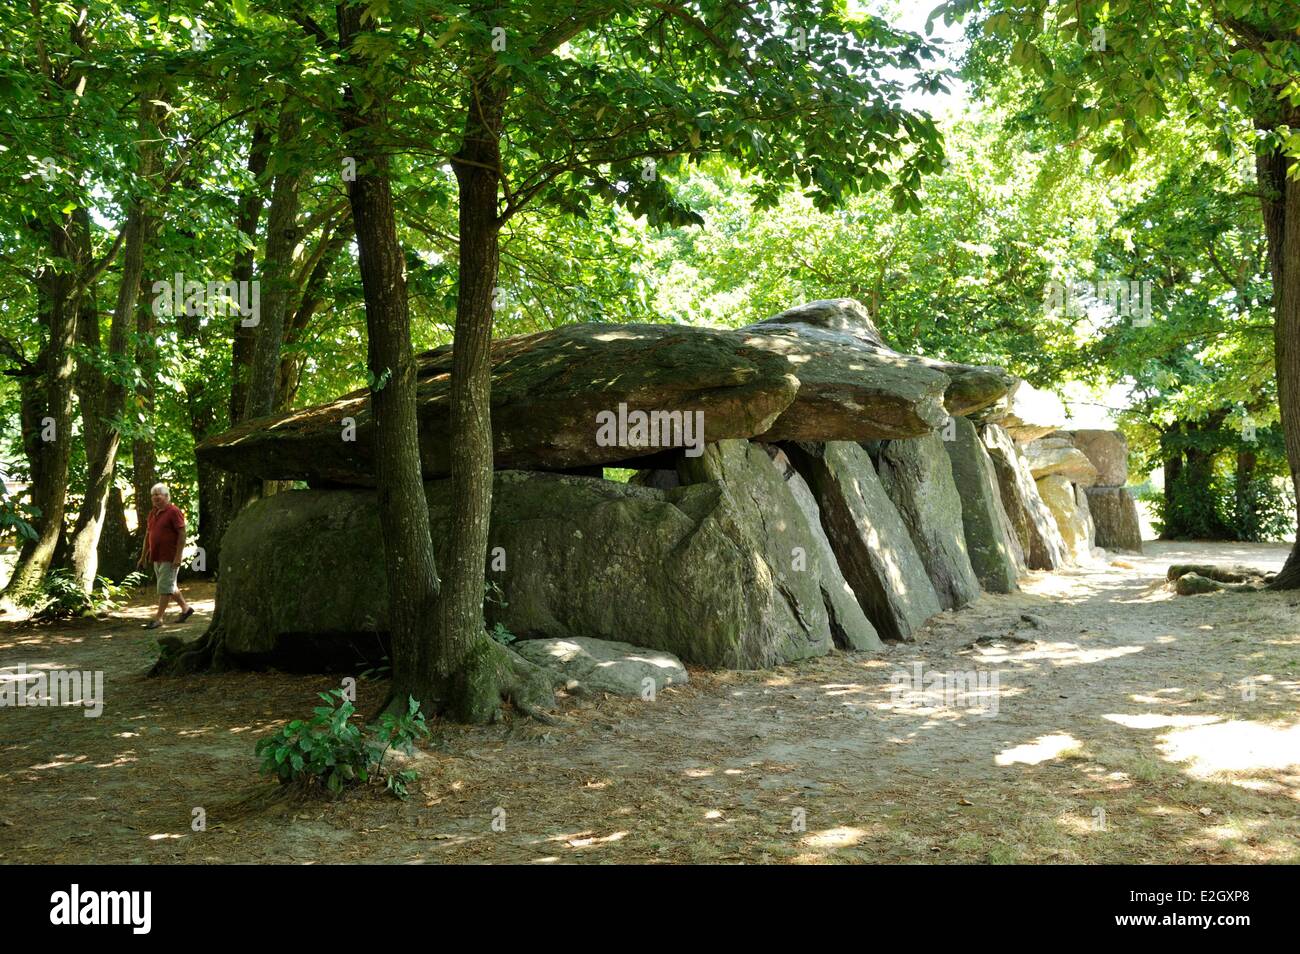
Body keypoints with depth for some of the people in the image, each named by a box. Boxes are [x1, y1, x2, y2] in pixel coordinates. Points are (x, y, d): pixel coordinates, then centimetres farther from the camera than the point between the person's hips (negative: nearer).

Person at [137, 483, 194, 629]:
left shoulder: (173, 511, -11)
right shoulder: (153, 513, 14)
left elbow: (182, 534, -15)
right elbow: (148, 535, 19)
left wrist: (178, 556, -20)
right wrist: (143, 556, 16)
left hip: (170, 558, -8)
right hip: (157, 557, 8)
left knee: (164, 586, -6)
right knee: (169, 586, 15)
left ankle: (158, 618, -3)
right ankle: (186, 608, 29)